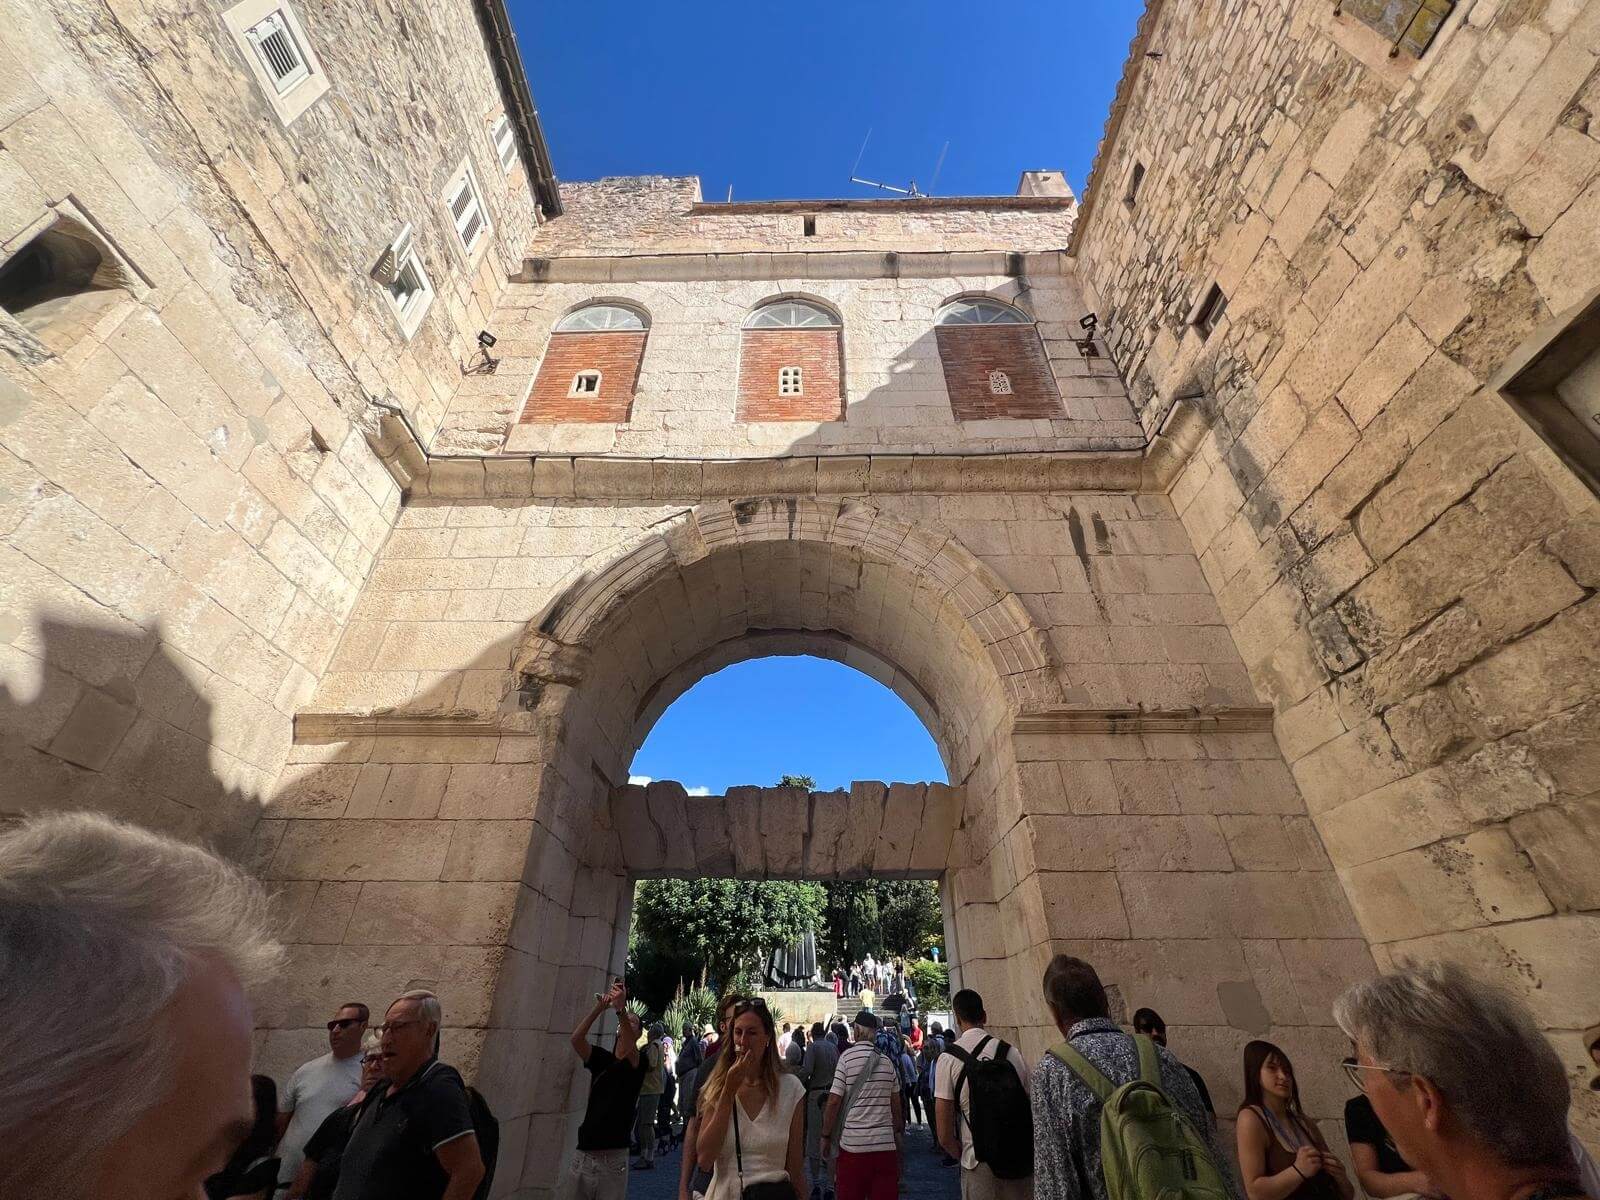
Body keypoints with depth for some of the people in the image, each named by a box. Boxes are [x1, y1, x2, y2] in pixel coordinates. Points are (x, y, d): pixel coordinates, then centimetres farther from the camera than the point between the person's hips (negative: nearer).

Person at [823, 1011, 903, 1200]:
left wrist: (826, 1136, 1)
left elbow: (834, 1101, -10)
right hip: (885, 1144, 4)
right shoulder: (887, 1061, 5)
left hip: (853, 1144, -3)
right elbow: (896, 1104, 11)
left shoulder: (846, 1057, -8)